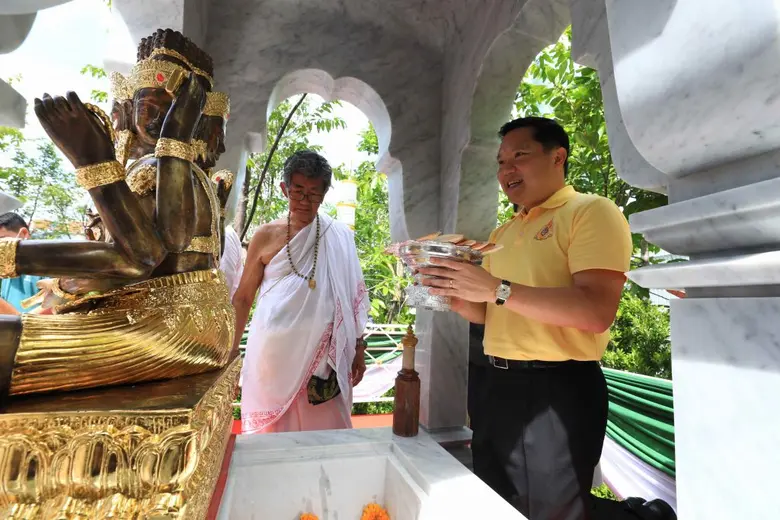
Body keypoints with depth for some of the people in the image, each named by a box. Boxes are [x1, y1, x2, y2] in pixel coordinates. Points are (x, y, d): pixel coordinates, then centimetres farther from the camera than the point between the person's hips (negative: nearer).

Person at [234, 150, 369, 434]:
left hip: (322, 353, 0)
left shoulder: (339, 237, 2)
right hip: (273, 352, 0)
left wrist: (358, 348, 4)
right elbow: (243, 298, 6)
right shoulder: (266, 236, 2)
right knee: (269, 432, 10)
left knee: (322, 429, 9)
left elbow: (353, 297, 6)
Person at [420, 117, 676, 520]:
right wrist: (453, 296, -3)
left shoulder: (592, 211, -10)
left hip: (558, 389, -7)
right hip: (500, 385, 8)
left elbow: (596, 312, -23)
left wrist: (499, 289, -26)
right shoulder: (503, 233, 13)